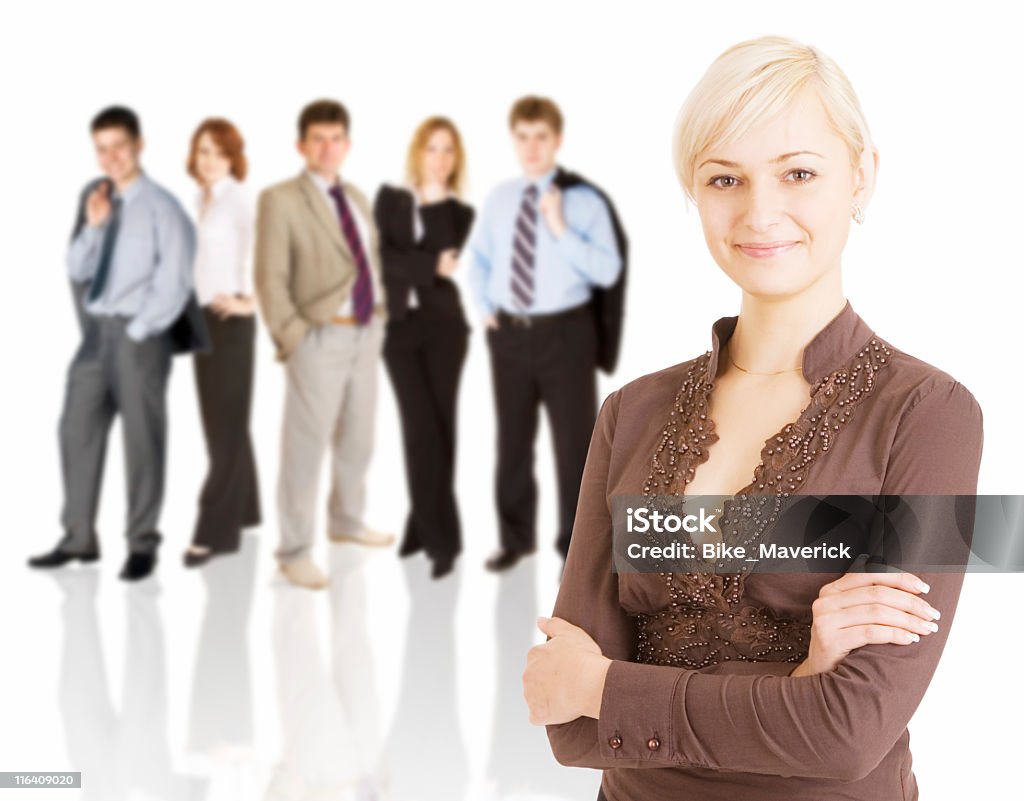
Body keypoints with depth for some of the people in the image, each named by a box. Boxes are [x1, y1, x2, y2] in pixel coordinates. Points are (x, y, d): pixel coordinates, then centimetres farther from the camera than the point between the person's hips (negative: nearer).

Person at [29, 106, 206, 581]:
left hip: (140, 332, -6)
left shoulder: (161, 206, -8)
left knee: (141, 435, 0)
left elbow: (175, 281, -11)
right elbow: (77, 270, 8)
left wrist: (139, 330, -13)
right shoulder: (93, 197, 10)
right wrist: (92, 227, -7)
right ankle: (79, 537, 17)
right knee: (77, 428, 7)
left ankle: (142, 544, 9)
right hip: (97, 329, 6)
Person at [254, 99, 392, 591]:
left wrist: (380, 313, 11)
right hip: (321, 337, -7)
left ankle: (346, 521, 37)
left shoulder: (357, 198, 14)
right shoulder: (280, 200, -7)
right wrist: (293, 338, -16)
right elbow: (270, 278, -11)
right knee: (306, 446, -3)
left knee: (357, 440, 18)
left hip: (367, 333, 7)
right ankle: (295, 551, 7)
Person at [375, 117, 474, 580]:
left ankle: (424, 525, 11)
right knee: (422, 429, -6)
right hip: (399, 326, 0)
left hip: (443, 326, 0)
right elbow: (382, 257, -5)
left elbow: (449, 257, -9)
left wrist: (436, 202, -9)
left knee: (437, 427, 0)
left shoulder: (459, 211, 8)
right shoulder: (389, 199, 8)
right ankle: (440, 537, -1)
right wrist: (431, 266, -13)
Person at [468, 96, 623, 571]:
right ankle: (516, 537, 32)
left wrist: (561, 230, -24)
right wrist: (485, 307, 9)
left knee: (574, 441, 5)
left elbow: (608, 272, -18)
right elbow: (479, 258, 21)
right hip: (509, 333, 4)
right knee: (512, 439, 15)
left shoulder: (584, 201, -9)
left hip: (564, 333, -4)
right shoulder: (498, 200, 6)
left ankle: (576, 545, 19)